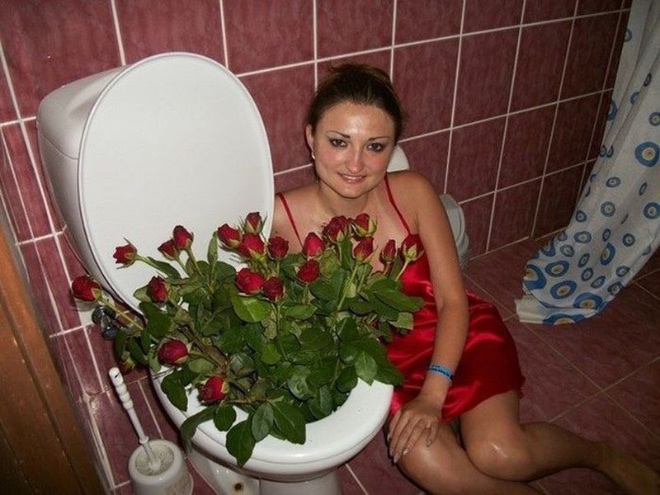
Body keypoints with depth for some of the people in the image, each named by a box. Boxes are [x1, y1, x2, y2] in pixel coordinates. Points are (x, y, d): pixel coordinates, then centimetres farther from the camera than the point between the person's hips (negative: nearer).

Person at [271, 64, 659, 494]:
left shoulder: (413, 192, -17)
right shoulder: (282, 219, -18)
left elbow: (453, 301, -12)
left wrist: (433, 394, -22)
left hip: (452, 334, 0)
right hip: (382, 353, 1)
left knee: (498, 453, -22)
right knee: (422, 460, -27)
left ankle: (603, 455, 11)